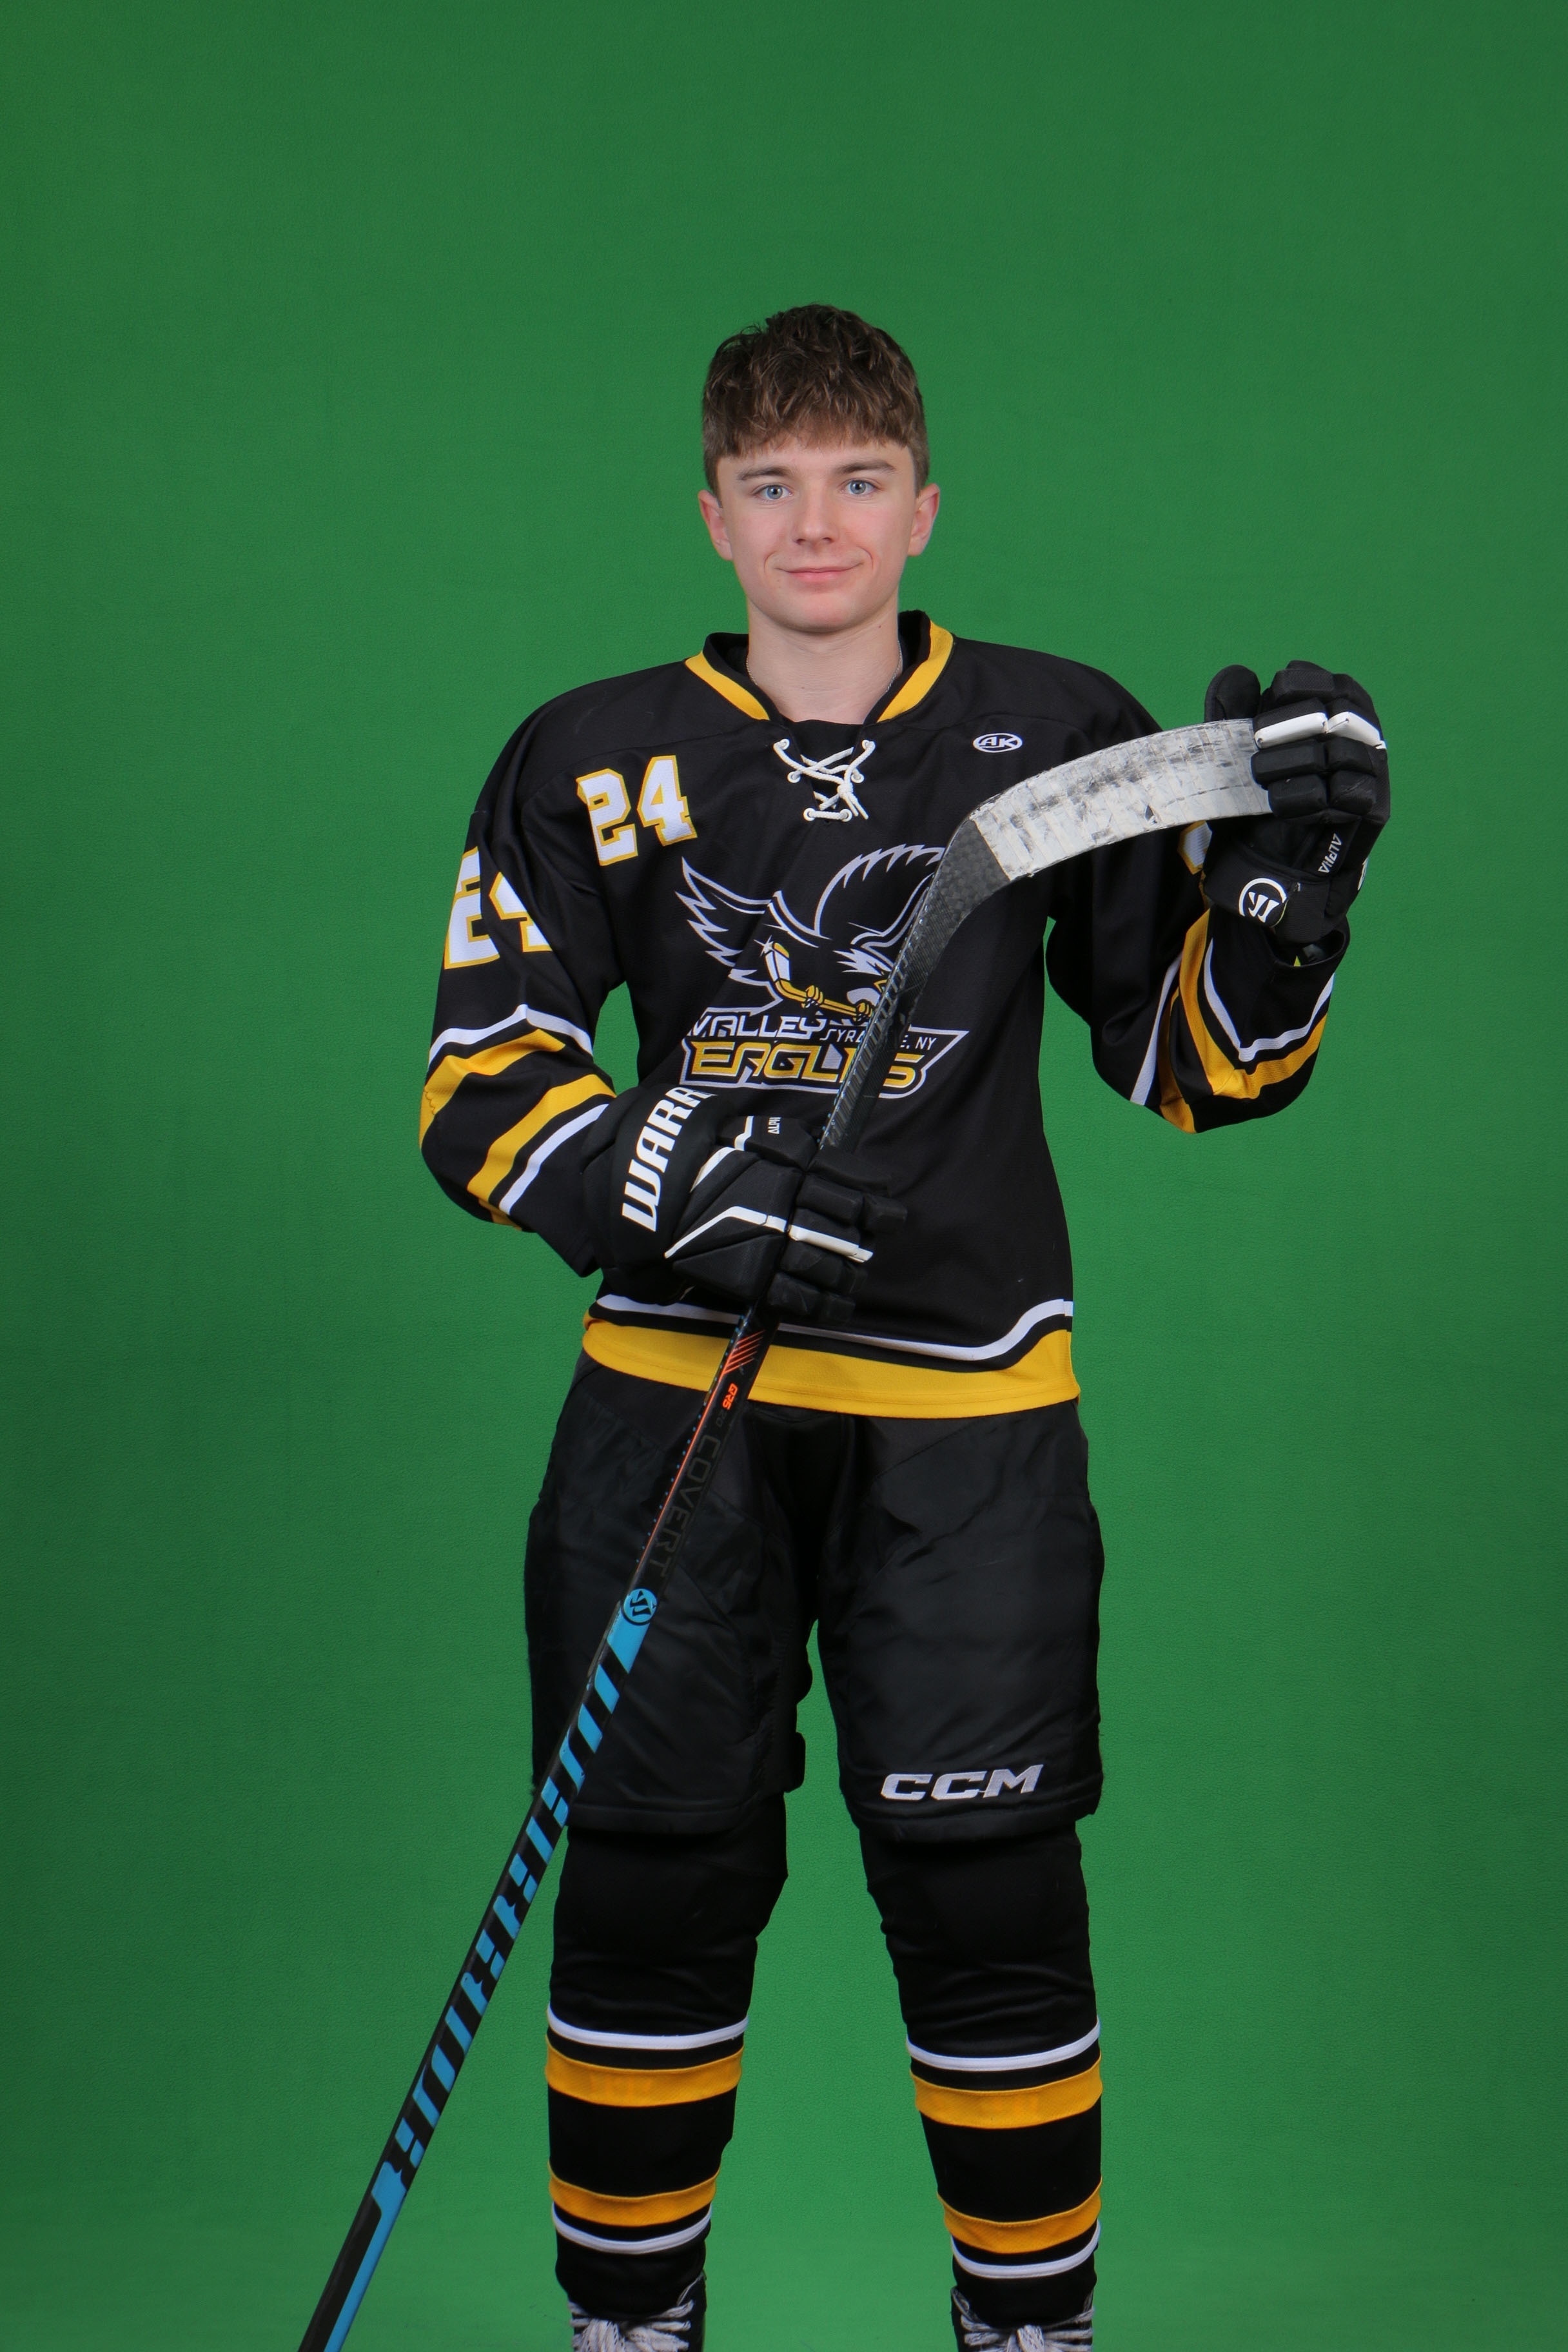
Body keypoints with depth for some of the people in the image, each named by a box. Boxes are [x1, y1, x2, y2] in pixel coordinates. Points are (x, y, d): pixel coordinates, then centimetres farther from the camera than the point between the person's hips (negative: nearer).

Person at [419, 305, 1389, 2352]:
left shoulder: (1061, 738, 3)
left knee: (989, 1896, 1)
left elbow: (1201, 1066, 7)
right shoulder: (596, 761, 4)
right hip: (676, 1395, 1)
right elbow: (479, 1085, 1)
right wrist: (662, 1183, -18)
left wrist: (1286, 886, -12)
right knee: (653, 1882, 6)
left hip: (965, 1408, -1)